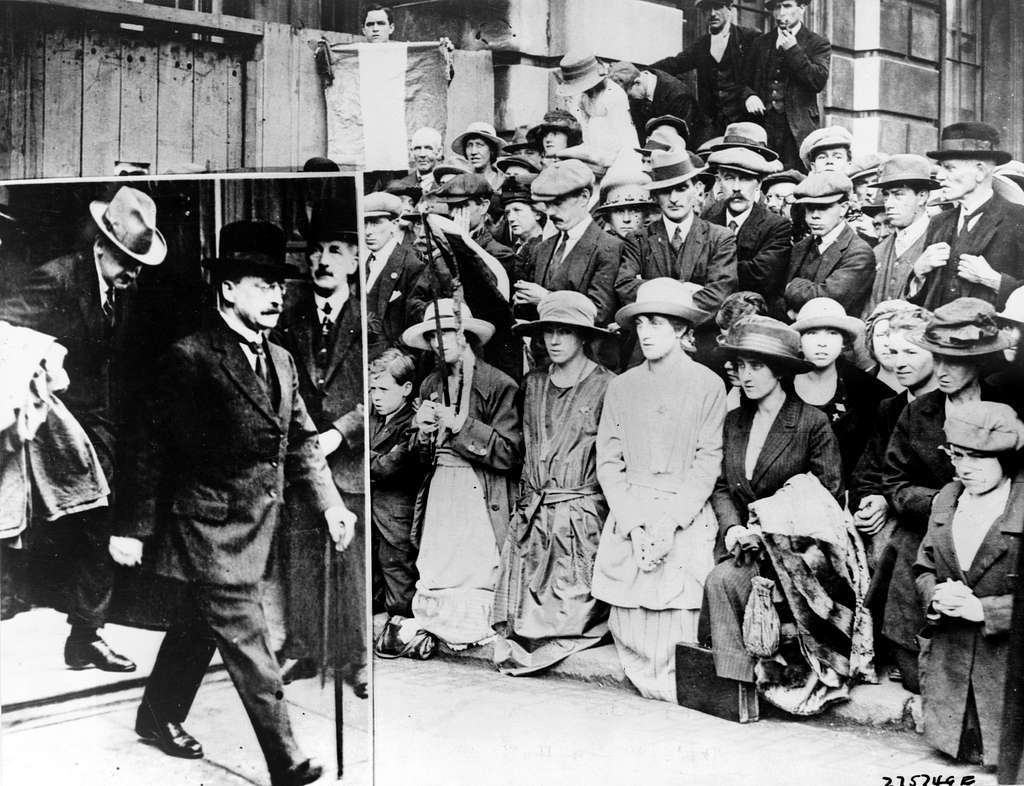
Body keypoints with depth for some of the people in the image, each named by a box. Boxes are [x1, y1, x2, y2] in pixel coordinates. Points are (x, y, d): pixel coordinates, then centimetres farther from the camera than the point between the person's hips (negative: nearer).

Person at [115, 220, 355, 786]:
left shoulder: (280, 361, 9)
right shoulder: (190, 359, -14)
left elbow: (302, 441, 13)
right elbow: (152, 447, -13)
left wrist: (330, 503, 1)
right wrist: (133, 528, -14)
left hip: (257, 523, 8)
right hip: (210, 524, -8)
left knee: (199, 626, 22)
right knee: (245, 642, -6)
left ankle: (159, 718, 41)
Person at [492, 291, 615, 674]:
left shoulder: (605, 385, -4)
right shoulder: (533, 383, 14)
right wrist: (525, 502, 14)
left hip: (581, 514, -5)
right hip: (530, 514, 5)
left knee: (571, 613, -6)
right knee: (520, 615, 0)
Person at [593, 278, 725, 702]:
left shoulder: (707, 385, 2)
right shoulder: (621, 386, 11)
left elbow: (708, 463, -2)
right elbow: (608, 461, 6)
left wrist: (670, 523, -12)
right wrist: (634, 523, -7)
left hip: (686, 517, -3)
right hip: (629, 516, 3)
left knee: (677, 619, -9)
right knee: (627, 624, -1)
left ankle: (675, 691, 10)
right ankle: (649, 690, 17)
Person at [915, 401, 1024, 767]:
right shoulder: (946, 500, 8)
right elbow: (923, 568, 15)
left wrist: (984, 609, -23)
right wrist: (934, 596, -8)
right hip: (947, 659, 6)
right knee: (951, 751, 10)